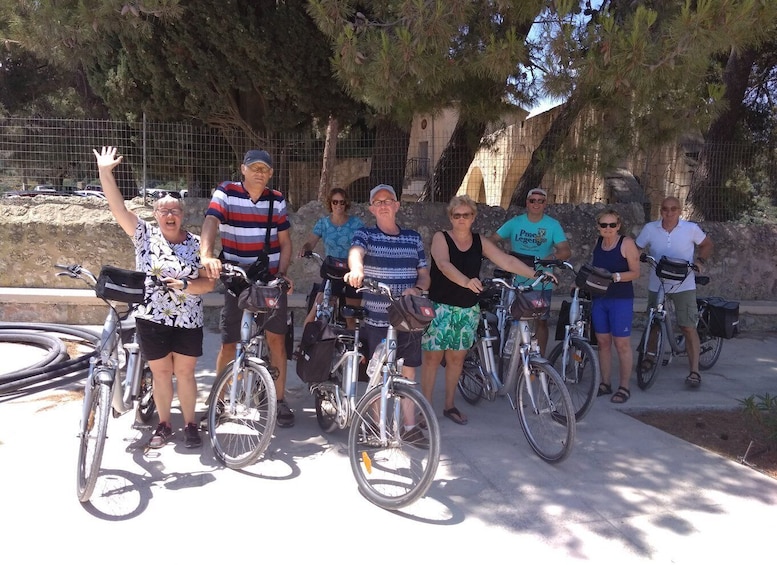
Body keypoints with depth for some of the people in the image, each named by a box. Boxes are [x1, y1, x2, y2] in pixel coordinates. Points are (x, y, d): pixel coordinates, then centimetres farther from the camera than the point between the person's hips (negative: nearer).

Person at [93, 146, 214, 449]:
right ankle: (163, 425, 25)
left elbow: (208, 283, -2)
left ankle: (190, 424, 21)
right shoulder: (145, 234, 0)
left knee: (185, 373, 7)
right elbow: (118, 208, -10)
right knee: (161, 373, 9)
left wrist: (185, 285, -20)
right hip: (152, 319, 0)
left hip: (188, 321, 0)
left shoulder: (196, 243, 0)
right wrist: (105, 172, -17)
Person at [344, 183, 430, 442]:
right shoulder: (365, 235, 1)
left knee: (407, 371, 8)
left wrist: (417, 289, -10)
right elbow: (355, 253, -22)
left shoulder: (414, 238, 11)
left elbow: (424, 275, 13)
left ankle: (410, 425, 17)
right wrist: (357, 269, -46)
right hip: (376, 318, -2)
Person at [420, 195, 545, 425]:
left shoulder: (481, 242, 5)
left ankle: (450, 405, 24)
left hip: (468, 309, 4)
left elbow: (508, 261, -2)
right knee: (433, 356, -1)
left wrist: (536, 274, -15)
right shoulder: (440, 238, -7)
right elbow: (444, 265, -25)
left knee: (457, 358, 11)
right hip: (440, 306, -4)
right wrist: (466, 281, -43)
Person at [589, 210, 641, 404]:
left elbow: (635, 272, -10)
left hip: (621, 300, -5)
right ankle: (605, 383, 19)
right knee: (603, 342, 9)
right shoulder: (598, 243, 9)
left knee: (622, 344, -1)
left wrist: (615, 276, -24)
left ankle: (624, 387, 8)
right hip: (599, 298, 6)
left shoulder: (627, 243, -8)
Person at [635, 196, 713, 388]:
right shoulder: (650, 228, -4)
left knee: (688, 327, -8)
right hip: (656, 284, 2)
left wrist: (700, 260, -7)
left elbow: (707, 244, 10)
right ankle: (650, 357, 39)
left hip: (683, 285, -2)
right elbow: (636, 249, 2)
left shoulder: (691, 228, -6)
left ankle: (694, 371, -5)